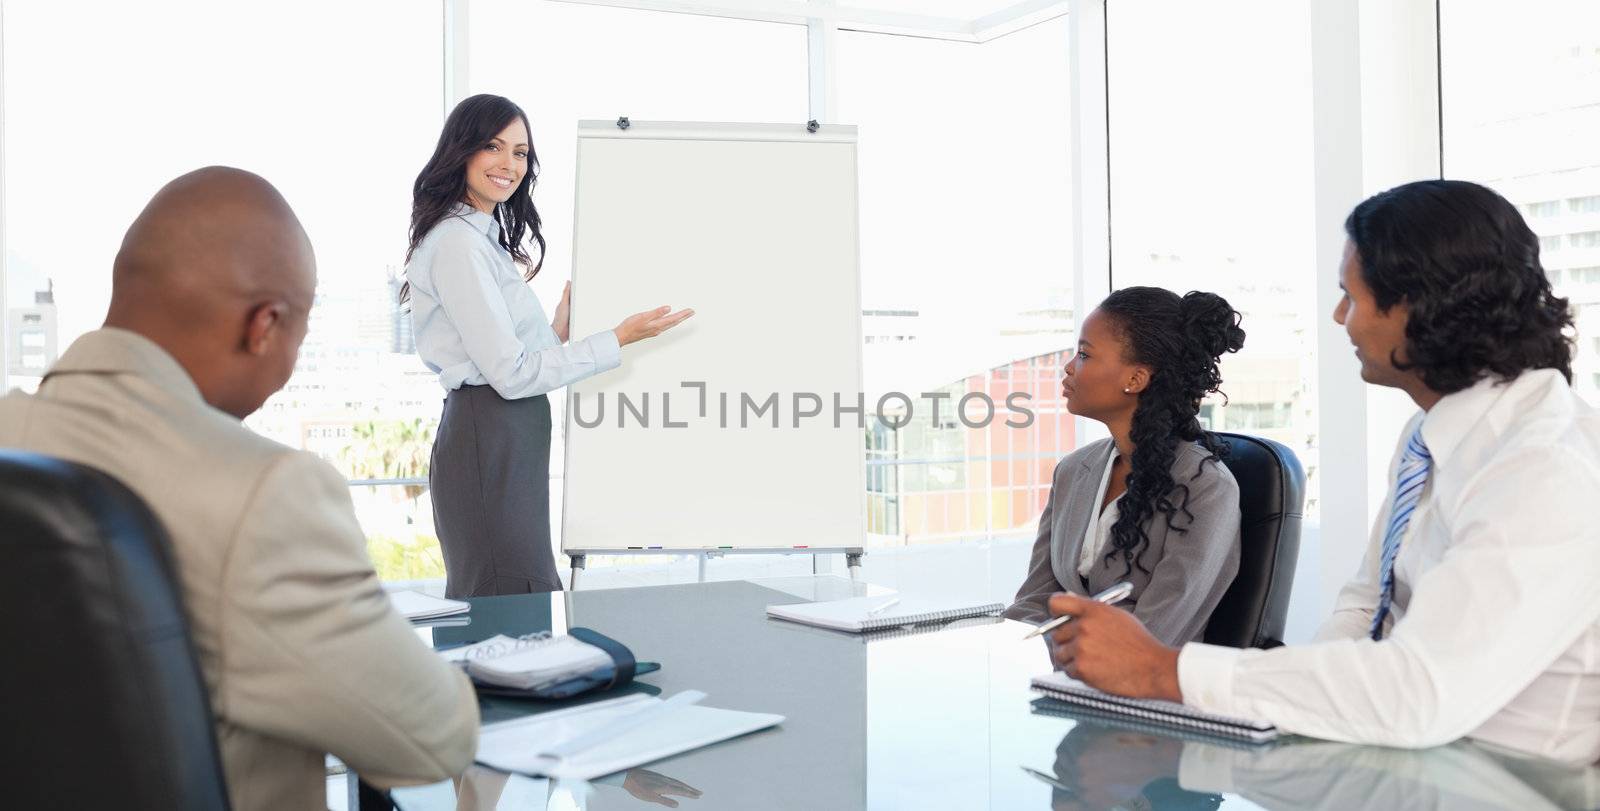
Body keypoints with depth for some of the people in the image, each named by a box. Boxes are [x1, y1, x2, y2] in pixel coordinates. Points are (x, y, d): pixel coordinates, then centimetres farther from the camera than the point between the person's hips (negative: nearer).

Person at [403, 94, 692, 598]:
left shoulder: (484, 236, 19)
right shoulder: (458, 242, -11)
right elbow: (511, 373, -15)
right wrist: (619, 340, -12)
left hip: (506, 440, 10)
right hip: (489, 440, -10)